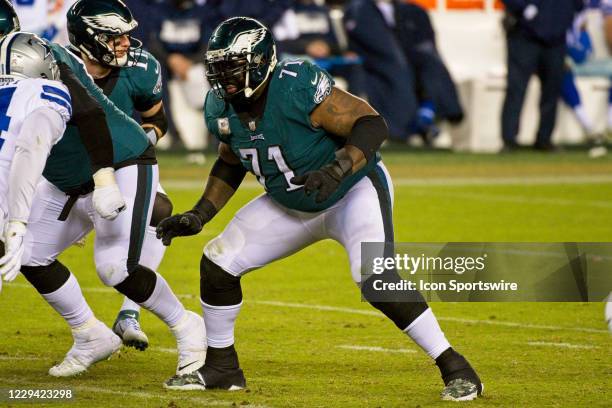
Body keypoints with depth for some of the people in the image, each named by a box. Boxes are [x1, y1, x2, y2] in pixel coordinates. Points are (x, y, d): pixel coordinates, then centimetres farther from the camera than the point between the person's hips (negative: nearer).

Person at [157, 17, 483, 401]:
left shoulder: (298, 86, -31)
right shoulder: (223, 108, -9)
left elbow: (372, 124, -31)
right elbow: (231, 165, 11)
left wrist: (336, 171, -44)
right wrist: (198, 216, 2)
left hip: (356, 188, -7)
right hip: (291, 205, 8)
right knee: (218, 262, 1)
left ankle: (455, 367, -19)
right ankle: (221, 366, 19)